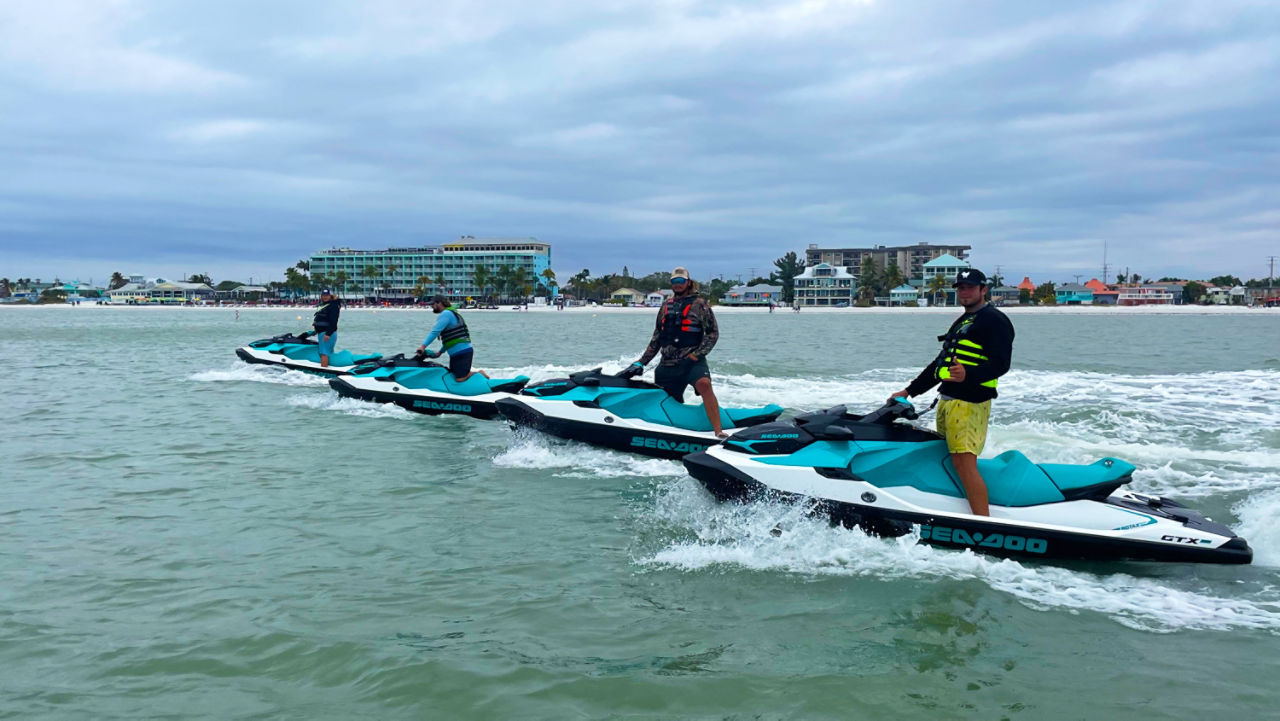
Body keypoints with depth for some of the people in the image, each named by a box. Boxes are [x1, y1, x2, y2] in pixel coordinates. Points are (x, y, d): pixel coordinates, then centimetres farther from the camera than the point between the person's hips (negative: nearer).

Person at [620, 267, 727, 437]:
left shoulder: (700, 304, 4)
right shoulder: (666, 305, 18)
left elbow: (713, 332, 0)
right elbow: (656, 338, 22)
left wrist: (697, 354, -12)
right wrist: (641, 362, 15)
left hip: (692, 361, -6)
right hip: (667, 364, 6)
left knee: (704, 384, -32)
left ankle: (718, 432, -38)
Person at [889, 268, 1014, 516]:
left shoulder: (994, 320, -3)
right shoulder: (961, 323, 26)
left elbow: (1000, 363, -16)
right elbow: (941, 363, 30)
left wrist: (968, 375, -34)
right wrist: (910, 391, 26)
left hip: (970, 402, -10)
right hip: (946, 400, 10)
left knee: (964, 463, -17)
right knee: (947, 461, 8)